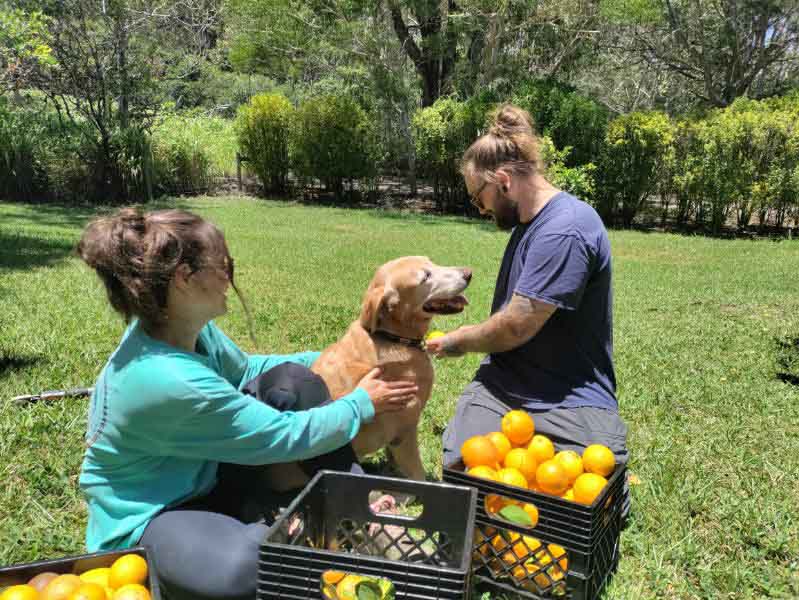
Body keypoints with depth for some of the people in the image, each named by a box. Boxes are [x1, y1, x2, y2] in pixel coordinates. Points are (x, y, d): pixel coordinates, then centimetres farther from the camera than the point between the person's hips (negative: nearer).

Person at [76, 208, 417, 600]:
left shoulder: (183, 325, -10)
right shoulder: (170, 380, -36)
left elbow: (244, 370, 11)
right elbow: (286, 435, -25)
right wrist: (362, 404, -10)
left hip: (200, 474, 9)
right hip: (144, 517, -9)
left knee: (292, 380, -6)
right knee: (250, 564, -40)